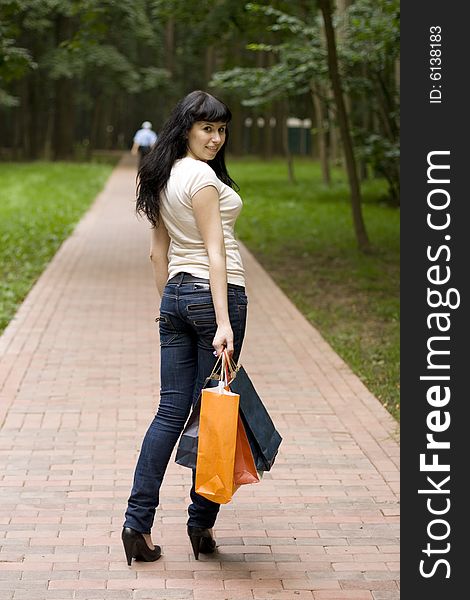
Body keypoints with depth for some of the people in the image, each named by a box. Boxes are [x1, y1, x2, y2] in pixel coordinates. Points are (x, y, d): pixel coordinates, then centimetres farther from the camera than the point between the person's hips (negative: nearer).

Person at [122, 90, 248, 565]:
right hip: (213, 294, -8)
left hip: (175, 295, 8)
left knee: (170, 412, 6)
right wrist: (223, 322, -23)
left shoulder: (163, 177, 13)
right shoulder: (202, 176, -13)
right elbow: (215, 253, -19)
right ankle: (201, 524, 11)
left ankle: (137, 522, 1)